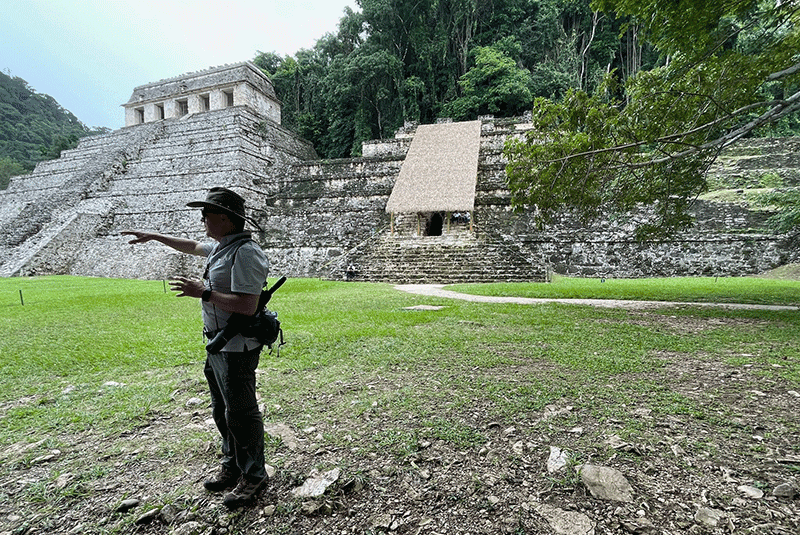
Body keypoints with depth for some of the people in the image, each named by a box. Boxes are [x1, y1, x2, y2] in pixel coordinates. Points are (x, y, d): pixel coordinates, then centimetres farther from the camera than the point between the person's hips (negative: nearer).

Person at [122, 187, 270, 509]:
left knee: (240, 413, 2)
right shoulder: (221, 246, 11)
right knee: (222, 410, 21)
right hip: (217, 345, 10)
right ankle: (232, 465, 39)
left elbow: (247, 306, -28)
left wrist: (203, 292, -21)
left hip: (237, 348, -10)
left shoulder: (244, 253, -22)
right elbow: (192, 246, 32)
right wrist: (154, 237, 36)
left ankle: (253, 475, 21)